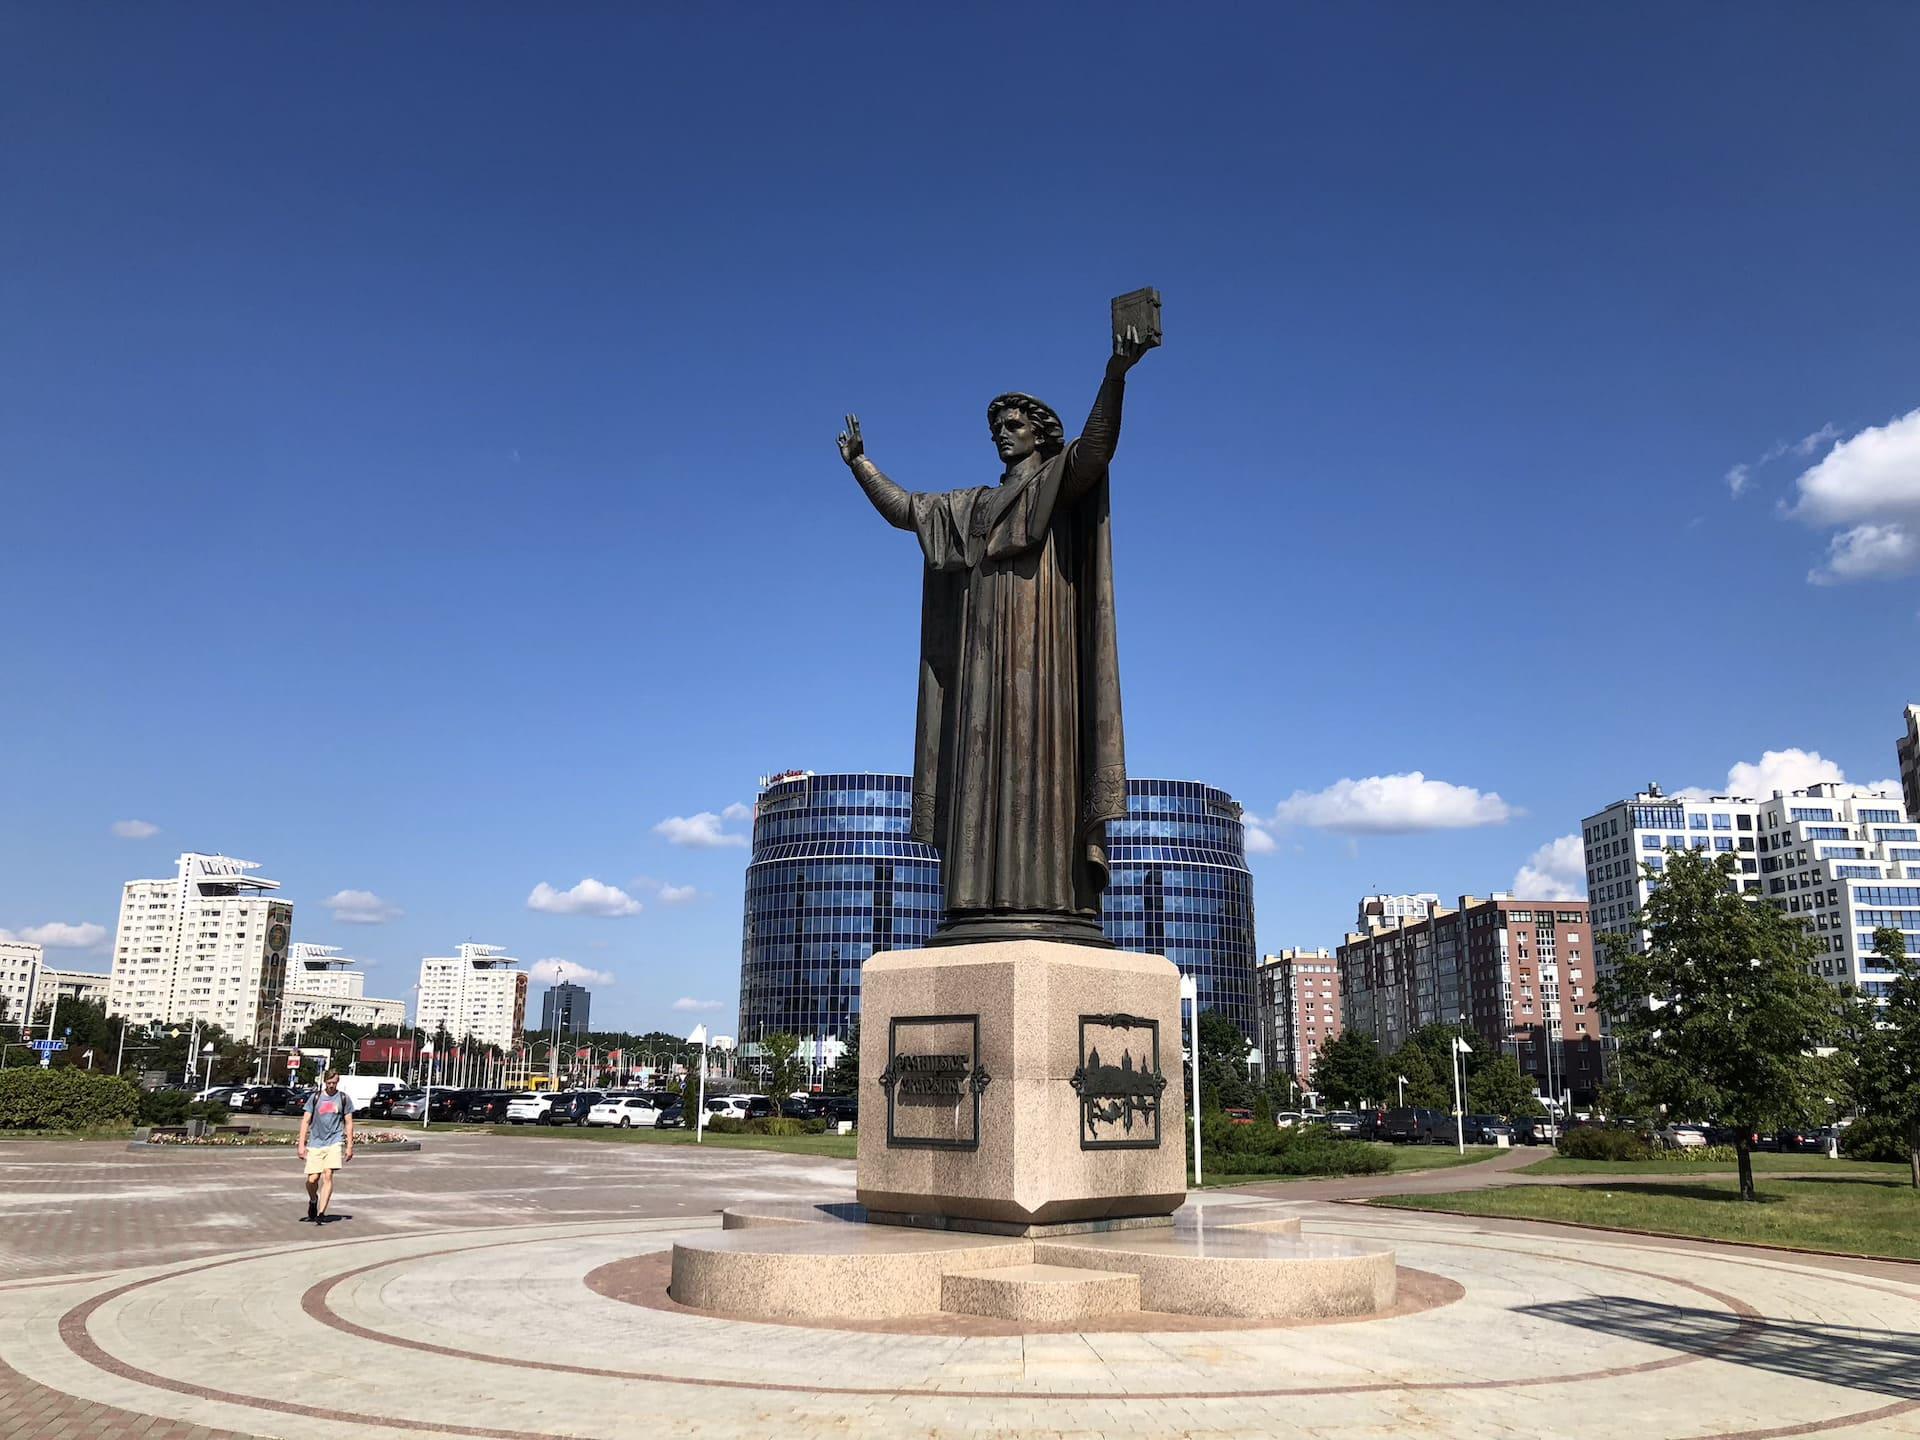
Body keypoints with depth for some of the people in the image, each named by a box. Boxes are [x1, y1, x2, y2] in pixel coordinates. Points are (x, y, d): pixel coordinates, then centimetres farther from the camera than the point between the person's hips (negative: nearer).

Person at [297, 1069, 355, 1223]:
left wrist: (349, 1146, 5)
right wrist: (301, 1144, -3)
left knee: (328, 1175, -14)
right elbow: (305, 1121, 5)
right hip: (315, 1143, 1)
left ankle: (321, 1213, -10)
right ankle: (313, 1200, 31)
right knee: (312, 1179, -2)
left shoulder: (344, 1098, 6)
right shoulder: (315, 1097, 6)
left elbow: (349, 1123, 9)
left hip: (335, 1142, -1)